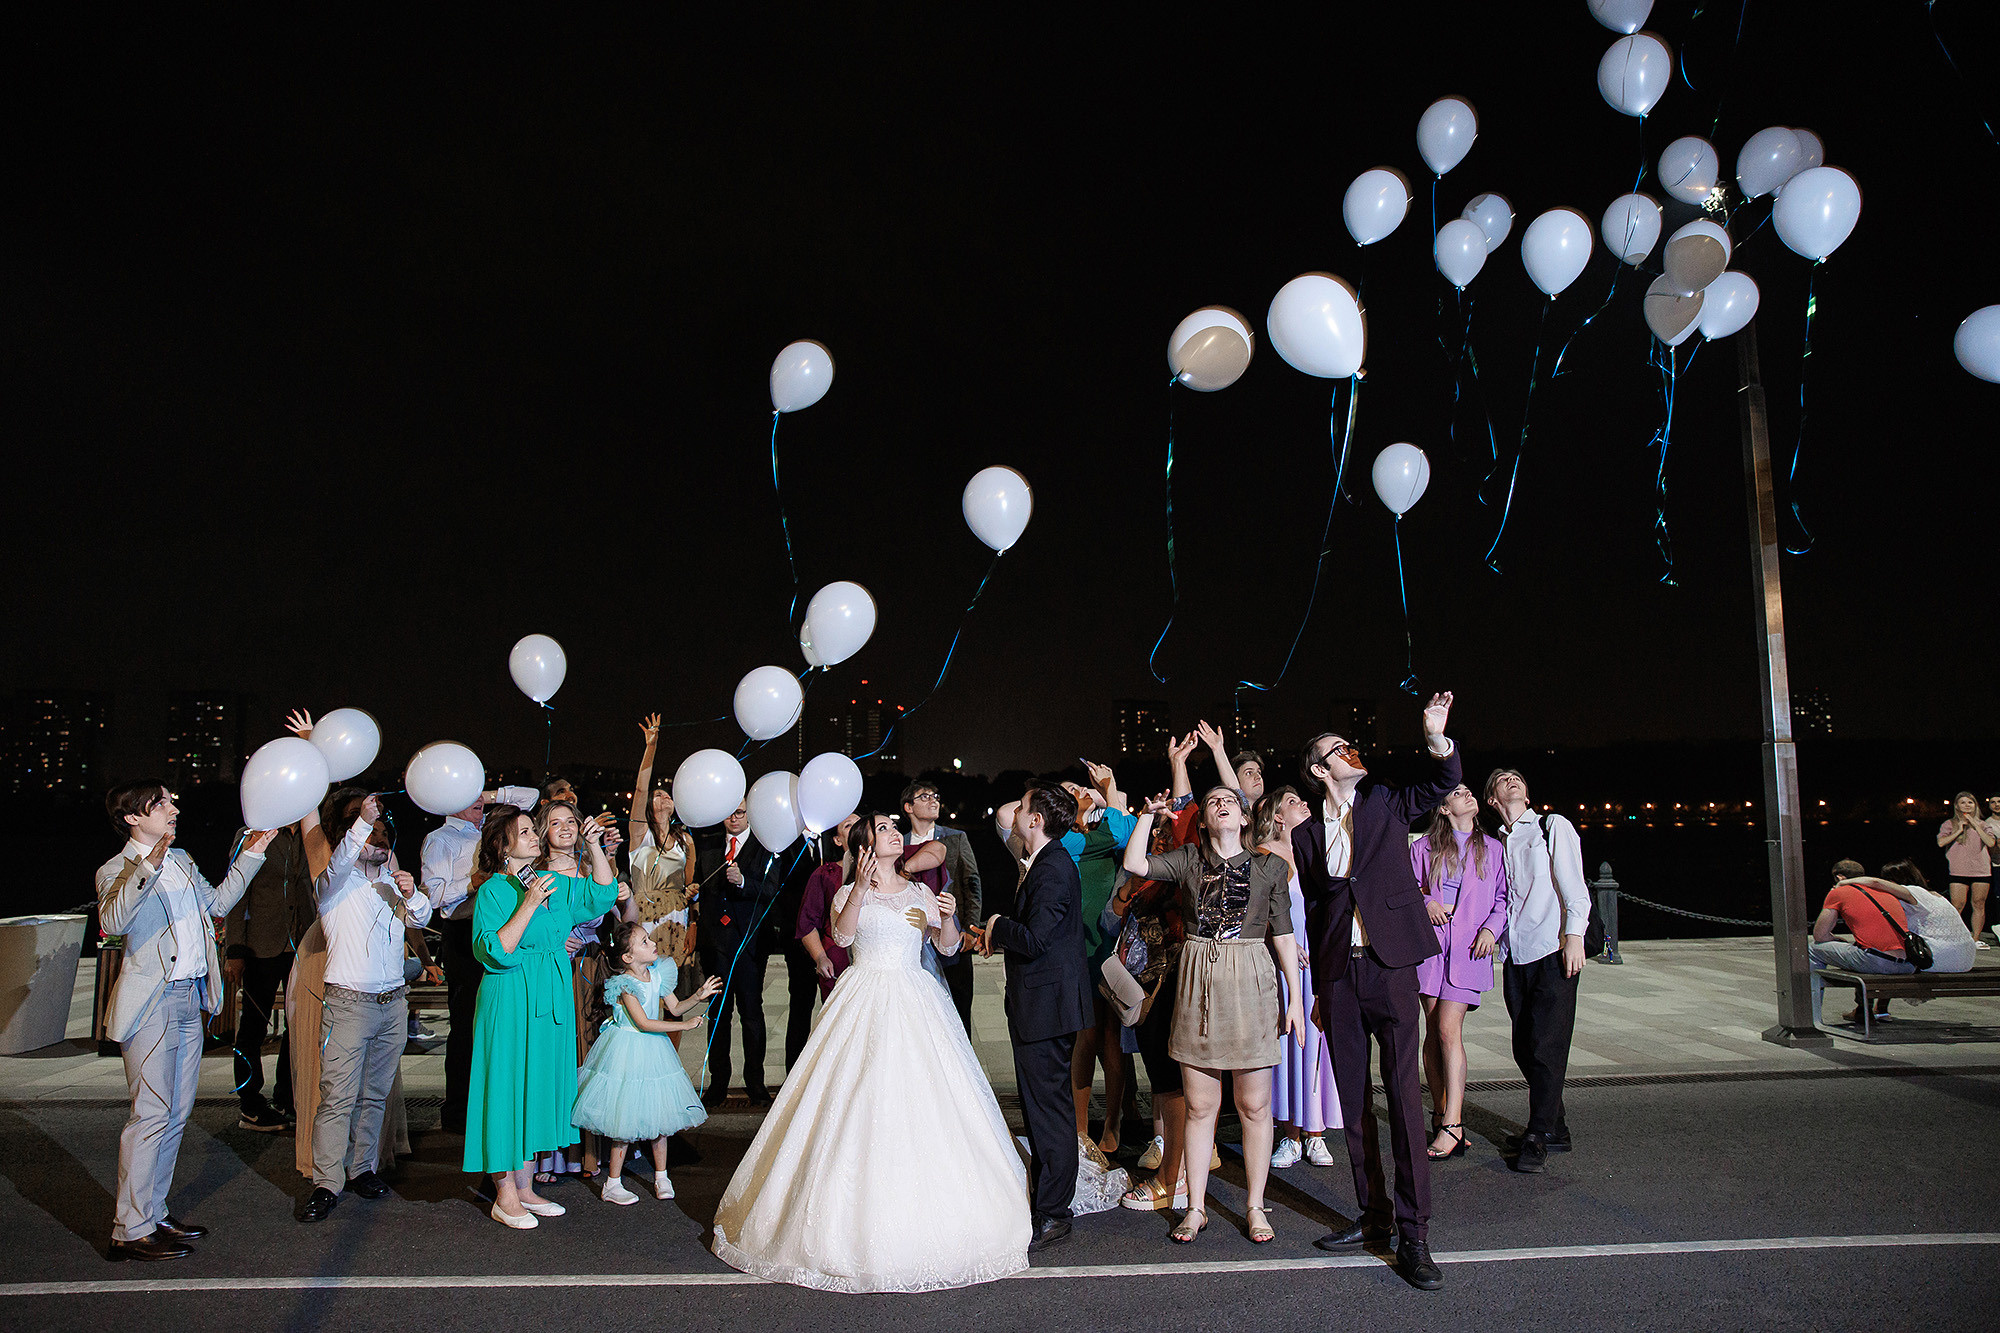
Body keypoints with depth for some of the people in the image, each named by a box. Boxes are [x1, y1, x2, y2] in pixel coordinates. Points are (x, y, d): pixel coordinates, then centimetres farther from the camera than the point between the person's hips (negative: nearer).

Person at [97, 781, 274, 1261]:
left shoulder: (181, 860, 16)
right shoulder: (116, 871, -9)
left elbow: (217, 902, 28)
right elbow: (113, 920, -29)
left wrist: (250, 855, 26)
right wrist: (149, 867, -40)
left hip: (191, 1000, 8)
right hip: (152, 1004, -8)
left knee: (177, 1114, 13)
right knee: (152, 1115, -7)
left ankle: (154, 1212, 24)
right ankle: (131, 1231, 1)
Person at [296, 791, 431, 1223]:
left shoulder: (390, 872, 16)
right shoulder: (334, 881, -1)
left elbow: (419, 920, 16)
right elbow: (338, 865, -25)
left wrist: (412, 895, -7)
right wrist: (362, 822, -41)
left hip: (394, 1001, 5)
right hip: (349, 1003, -5)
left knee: (376, 1094, 11)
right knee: (338, 1097, -6)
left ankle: (362, 1168, 22)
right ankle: (327, 1184, 2)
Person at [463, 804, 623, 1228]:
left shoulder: (554, 883, 9)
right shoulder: (494, 891, -9)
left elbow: (602, 893, 11)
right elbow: (497, 952, -18)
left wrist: (594, 846, 1)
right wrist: (528, 904, -22)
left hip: (551, 1002, 7)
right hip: (510, 1002, -7)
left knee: (539, 1088, 11)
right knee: (510, 1088, -1)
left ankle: (525, 1188, 22)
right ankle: (505, 1196, 11)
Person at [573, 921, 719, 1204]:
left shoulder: (658, 975, 2)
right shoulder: (625, 984, -19)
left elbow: (674, 1008, 11)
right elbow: (643, 1023, -23)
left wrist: (699, 995, -4)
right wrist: (685, 1025, -20)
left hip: (653, 1052, 6)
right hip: (628, 1051, -6)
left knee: (658, 1116, 10)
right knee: (625, 1120, -1)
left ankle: (661, 1177, 23)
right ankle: (612, 1184, 13)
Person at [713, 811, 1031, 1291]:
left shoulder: (920, 893, 13)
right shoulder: (850, 893, 4)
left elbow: (947, 948, 8)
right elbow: (842, 936, -16)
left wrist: (949, 917, -11)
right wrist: (861, 888, -27)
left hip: (916, 1005, 3)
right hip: (867, 1006, -3)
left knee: (924, 1105, 0)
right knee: (861, 1103, -7)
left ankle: (922, 1218, 13)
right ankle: (861, 1220, 5)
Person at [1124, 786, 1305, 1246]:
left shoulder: (1270, 865, 6)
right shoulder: (1189, 859, 7)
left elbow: (1283, 933, 4)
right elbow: (1134, 864, -6)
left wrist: (1296, 996, 0)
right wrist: (1147, 814, -1)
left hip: (1251, 983, 0)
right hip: (1198, 983, 1)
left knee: (1254, 1105, 6)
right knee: (1200, 1105, 7)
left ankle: (1255, 1206, 21)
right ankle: (1196, 1207, 19)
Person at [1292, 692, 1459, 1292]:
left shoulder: (1384, 803, 6)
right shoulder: (1306, 835, 9)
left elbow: (1445, 781, -4)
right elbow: (1313, 911, 13)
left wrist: (1436, 736, -25)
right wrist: (1319, 988, 12)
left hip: (1390, 967, -2)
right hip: (1338, 976, 3)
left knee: (1403, 1094, -4)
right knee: (1352, 1098, 9)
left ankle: (1413, 1233, 2)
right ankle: (1372, 1215, 23)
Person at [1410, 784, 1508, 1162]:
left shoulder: (1492, 848, 12)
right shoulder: (1424, 846, 9)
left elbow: (1504, 897, 12)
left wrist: (1492, 928, -4)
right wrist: (1424, 902, -7)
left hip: (1470, 948, -1)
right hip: (1430, 944, 1)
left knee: (1448, 1029, -13)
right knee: (1433, 1032, 3)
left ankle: (1452, 1124, -9)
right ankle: (1441, 1113, 16)